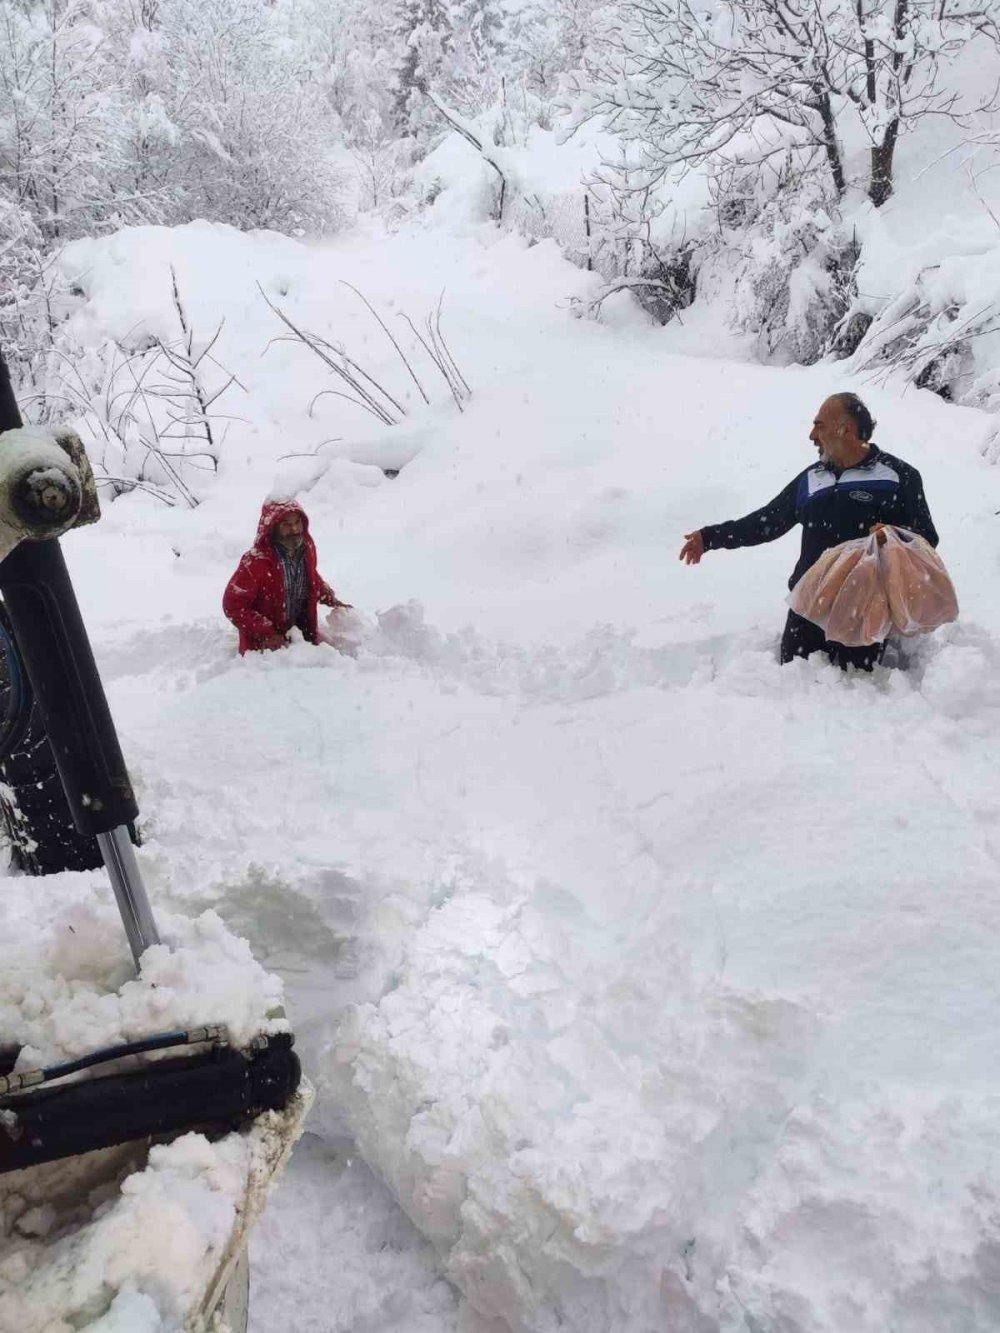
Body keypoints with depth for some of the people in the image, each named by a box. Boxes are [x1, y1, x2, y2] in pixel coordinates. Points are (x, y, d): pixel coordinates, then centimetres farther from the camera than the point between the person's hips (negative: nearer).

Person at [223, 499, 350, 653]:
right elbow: (233, 605, -20)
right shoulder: (256, 561, -25)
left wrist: (332, 600, 4)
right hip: (264, 646, -5)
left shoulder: (307, 548, -5)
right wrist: (267, 634, -23)